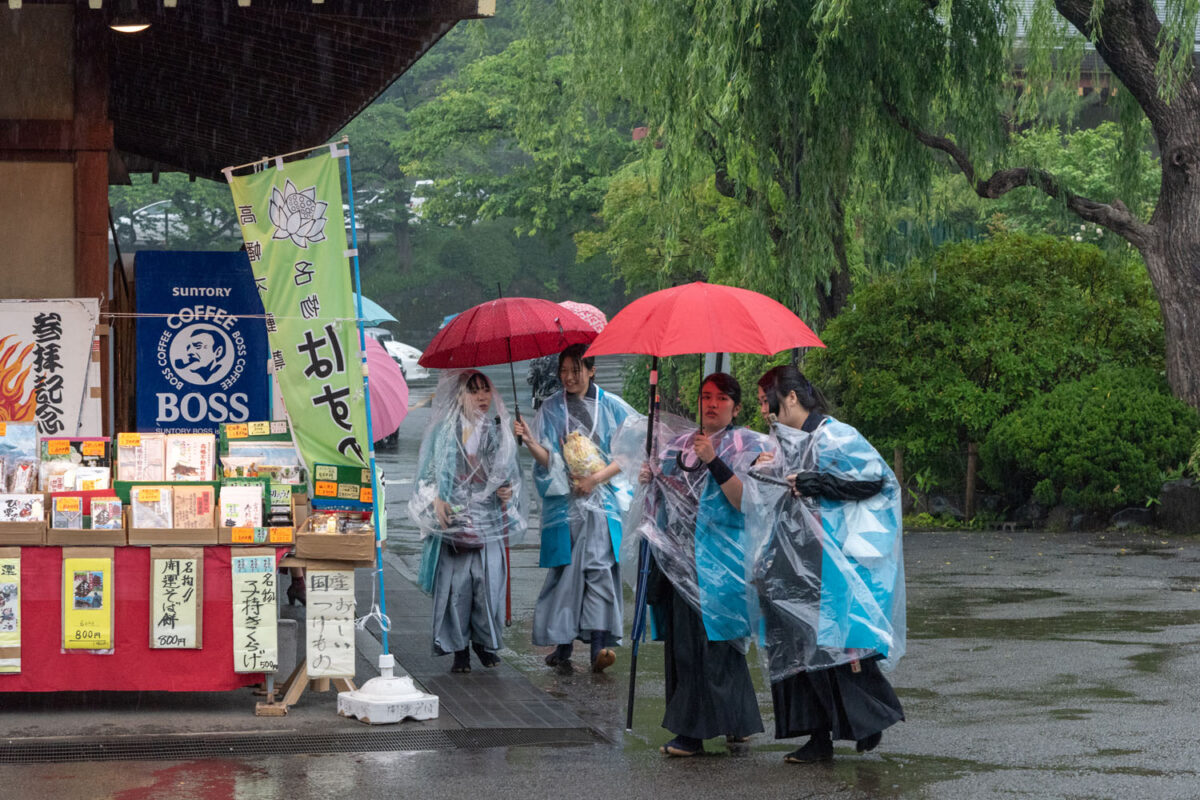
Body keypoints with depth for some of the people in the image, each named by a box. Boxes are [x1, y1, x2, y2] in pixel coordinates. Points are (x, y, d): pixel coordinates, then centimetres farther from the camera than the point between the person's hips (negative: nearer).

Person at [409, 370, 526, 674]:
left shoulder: (498, 430, 11)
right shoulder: (445, 431, 3)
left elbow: (511, 472, 20)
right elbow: (430, 472, 5)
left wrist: (508, 491, 0)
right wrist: (437, 500, -10)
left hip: (489, 520, 2)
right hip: (454, 517, -2)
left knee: (489, 578, -4)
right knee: (455, 580, -6)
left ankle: (484, 642, 11)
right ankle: (459, 648, 1)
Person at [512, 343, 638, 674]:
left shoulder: (611, 407, 7)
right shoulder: (552, 408, 10)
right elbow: (547, 458, 3)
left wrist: (596, 479, -7)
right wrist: (529, 441, -17)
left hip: (602, 500, -1)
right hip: (564, 501, 1)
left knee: (599, 566, -13)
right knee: (565, 570, -3)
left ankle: (600, 643, -21)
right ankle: (562, 645, 0)